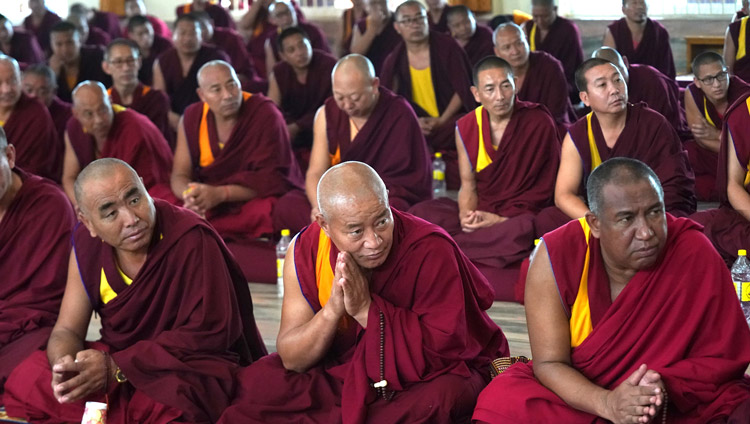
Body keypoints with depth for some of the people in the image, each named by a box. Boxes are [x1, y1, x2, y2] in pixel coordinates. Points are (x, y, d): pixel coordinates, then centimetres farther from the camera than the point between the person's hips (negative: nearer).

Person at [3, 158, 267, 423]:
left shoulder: (192, 240, -22)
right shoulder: (86, 243, -2)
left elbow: (207, 334, -19)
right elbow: (67, 330, 3)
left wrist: (115, 368, -22)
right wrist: (65, 365, -23)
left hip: (190, 367, -5)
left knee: (171, 402, -39)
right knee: (26, 381, -14)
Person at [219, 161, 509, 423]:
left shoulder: (431, 250, -22)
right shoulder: (306, 250, -11)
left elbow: (445, 350, -23)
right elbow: (291, 359, -10)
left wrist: (367, 309, -29)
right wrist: (333, 309, -29)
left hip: (426, 376, -3)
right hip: (342, 373, 3)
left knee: (439, 397, -36)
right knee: (257, 383, -16)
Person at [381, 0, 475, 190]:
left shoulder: (447, 46, 1)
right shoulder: (394, 60, 9)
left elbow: (462, 89, -3)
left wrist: (441, 121, -14)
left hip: (452, 119, -3)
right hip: (419, 127, 3)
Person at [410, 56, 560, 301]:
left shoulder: (539, 123, -6)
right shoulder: (466, 127, 6)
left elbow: (542, 189, -7)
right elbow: (468, 185, 8)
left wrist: (501, 219, -18)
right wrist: (467, 215, -16)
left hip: (520, 215, -3)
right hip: (481, 213, 4)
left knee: (523, 230, -41)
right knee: (421, 214, -21)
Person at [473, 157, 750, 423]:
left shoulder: (695, 255, -16)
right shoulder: (557, 255, -14)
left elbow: (720, 358, -7)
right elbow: (549, 363, -11)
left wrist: (664, 387, -26)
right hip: (576, 394, 1)